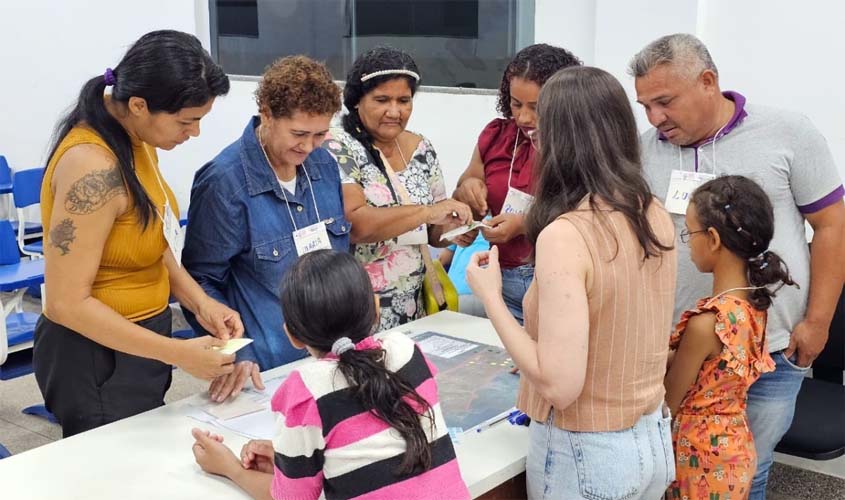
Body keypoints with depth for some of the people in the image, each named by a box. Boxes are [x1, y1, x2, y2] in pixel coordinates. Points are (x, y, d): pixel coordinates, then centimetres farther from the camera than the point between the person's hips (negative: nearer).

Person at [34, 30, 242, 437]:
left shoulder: (136, 140, -2)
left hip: (135, 344, 9)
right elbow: (66, 303, -26)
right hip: (98, 358, -9)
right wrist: (177, 353, -26)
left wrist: (199, 301, -4)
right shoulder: (95, 167, -29)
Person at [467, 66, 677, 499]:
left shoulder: (565, 235, -25)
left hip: (586, 453, -6)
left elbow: (559, 386, -26)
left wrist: (490, 296, -16)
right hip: (653, 438, 7)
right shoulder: (656, 216, -3)